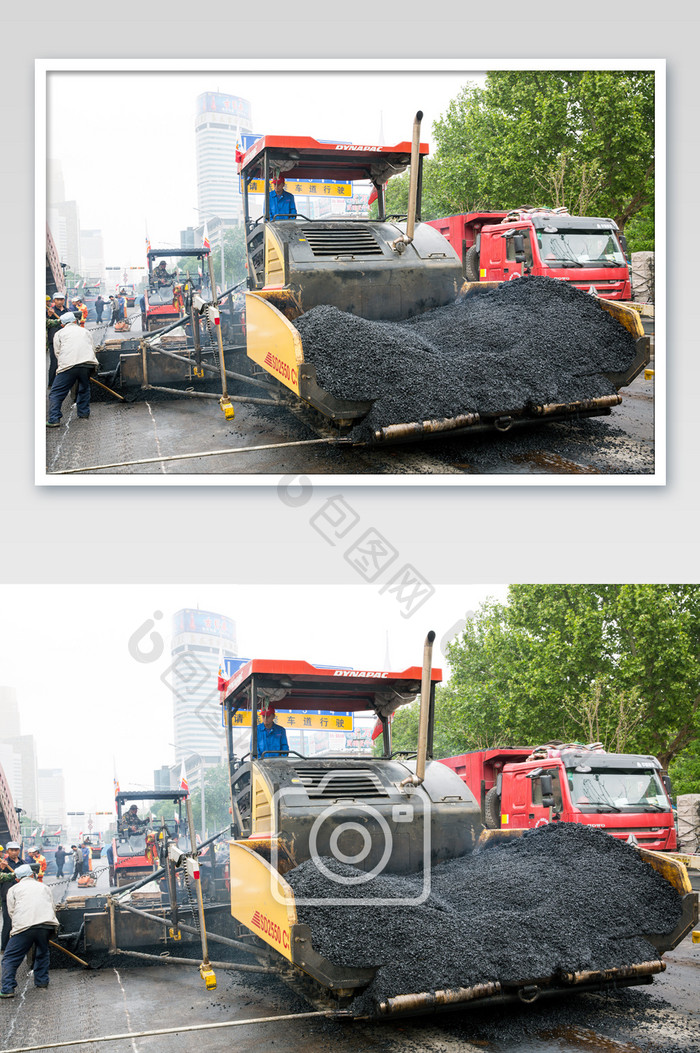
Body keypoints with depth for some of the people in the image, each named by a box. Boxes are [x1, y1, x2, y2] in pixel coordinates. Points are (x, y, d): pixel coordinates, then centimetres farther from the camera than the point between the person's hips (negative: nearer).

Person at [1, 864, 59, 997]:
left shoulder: (14, 889, 21)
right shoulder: (44, 887, 28)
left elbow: (12, 911, 15)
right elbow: (53, 908, 27)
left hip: (24, 926, -3)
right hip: (47, 924, 3)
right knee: (42, 953, 27)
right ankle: (42, 981, 29)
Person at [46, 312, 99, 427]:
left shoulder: (59, 334, 20)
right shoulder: (86, 331, 27)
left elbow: (58, 352, 15)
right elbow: (93, 348, 26)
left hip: (68, 365, -3)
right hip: (88, 362, 3)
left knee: (56, 393, 2)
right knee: (84, 388, 26)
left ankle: (54, 419, -6)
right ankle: (83, 414, 26)